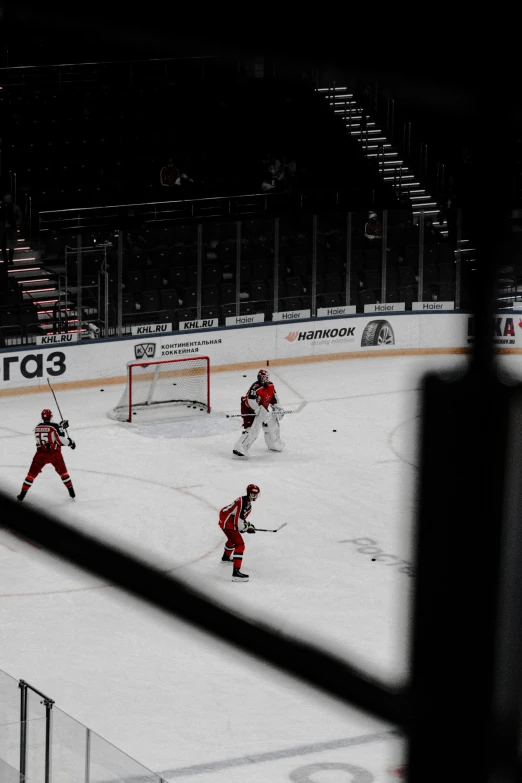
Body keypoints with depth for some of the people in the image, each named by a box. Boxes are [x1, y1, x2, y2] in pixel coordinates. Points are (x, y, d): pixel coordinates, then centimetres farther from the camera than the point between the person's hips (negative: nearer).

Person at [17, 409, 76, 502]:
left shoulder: (37, 428, 3)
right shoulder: (54, 427, -10)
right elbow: (62, 440, -12)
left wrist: (60, 427, 13)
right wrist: (71, 442, 6)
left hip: (41, 454, 1)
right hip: (54, 454, -1)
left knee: (32, 473, 10)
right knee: (62, 471, 20)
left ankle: (23, 494, 6)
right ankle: (71, 491, 21)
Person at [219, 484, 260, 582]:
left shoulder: (247, 502, 9)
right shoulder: (243, 503, -25)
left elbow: (241, 516, 22)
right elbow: (239, 522, -27)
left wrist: (248, 524, 8)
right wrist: (248, 527, -11)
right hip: (227, 523, -11)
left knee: (233, 538, 38)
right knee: (240, 545, -16)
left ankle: (226, 557, 66)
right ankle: (236, 573, -23)